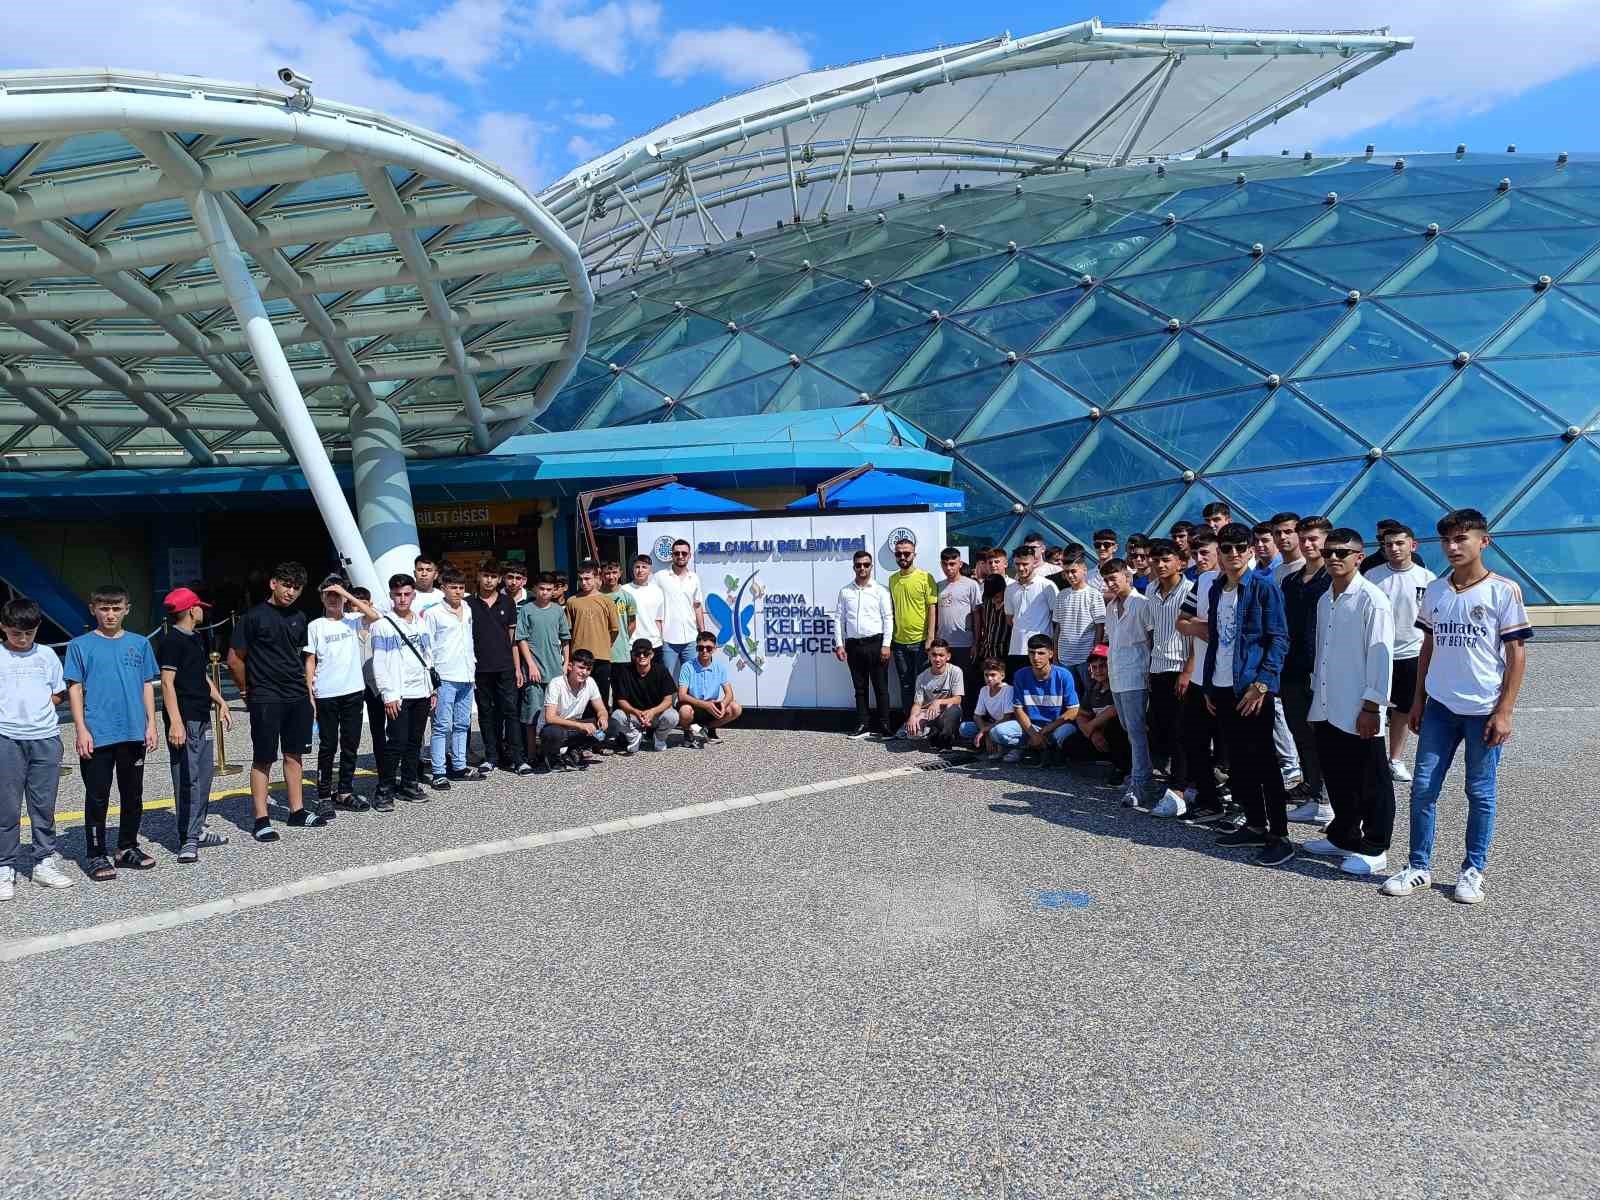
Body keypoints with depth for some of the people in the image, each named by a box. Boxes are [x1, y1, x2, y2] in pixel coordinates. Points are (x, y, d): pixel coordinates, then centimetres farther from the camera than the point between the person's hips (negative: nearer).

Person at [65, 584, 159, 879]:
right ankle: (97, 855, 13)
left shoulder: (139, 644, 7)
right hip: (97, 735, -3)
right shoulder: (80, 645, 0)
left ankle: (128, 848, 25)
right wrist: (81, 729, -8)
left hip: (134, 733, 3)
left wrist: (151, 724, 4)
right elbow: (75, 688, -1)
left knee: (133, 794, 11)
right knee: (97, 797, 2)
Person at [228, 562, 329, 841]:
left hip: (297, 697, 6)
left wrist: (305, 689, 14)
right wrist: (249, 691, 3)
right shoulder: (254, 616, -8)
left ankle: (297, 811, 21)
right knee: (263, 759, 0)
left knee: (294, 755, 12)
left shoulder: (298, 618, 10)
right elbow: (234, 659, -4)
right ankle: (261, 820, 5)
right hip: (266, 700, -6)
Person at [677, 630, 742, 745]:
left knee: (736, 709, -20)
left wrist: (723, 703, -30)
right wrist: (705, 704, -32)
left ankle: (707, 728, 4)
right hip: (693, 707, -4)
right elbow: (682, 696, -20)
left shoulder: (720, 667, -3)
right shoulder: (687, 667, -13)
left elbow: (729, 693, -5)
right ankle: (690, 731, -1)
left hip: (712, 708, 4)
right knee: (685, 711, -37)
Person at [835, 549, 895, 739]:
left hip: (875, 643, -3)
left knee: (880, 687, 1)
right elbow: (839, 619, 9)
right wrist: (839, 644, 2)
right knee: (860, 687, 8)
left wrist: (886, 645, -10)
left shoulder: (880, 590, 0)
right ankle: (862, 725, 14)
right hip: (853, 645, 3)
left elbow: (888, 619, -3)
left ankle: (884, 726, 6)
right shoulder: (845, 591, 9)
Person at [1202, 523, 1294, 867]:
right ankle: (1255, 825, 24)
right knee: (1237, 762, 12)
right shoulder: (1216, 590, 12)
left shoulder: (1264, 589, -7)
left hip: (1252, 688, -6)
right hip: (1222, 689, 7)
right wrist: (1208, 685, 14)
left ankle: (1279, 836, 5)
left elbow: (1279, 640, -11)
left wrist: (1261, 683, -19)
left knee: (1262, 762, -3)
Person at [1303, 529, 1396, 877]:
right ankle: (1342, 837, 31)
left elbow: (1380, 656, -14)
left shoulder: (1372, 600, -12)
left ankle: (1374, 849, 16)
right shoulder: (1325, 600, 12)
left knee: (1371, 784, 6)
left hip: (1358, 712, -7)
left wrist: (1371, 706, -15)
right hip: (1327, 710, 7)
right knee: (1337, 778, 17)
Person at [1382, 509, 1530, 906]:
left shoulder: (1503, 590, -7)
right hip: (1439, 707, 4)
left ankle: (1473, 870, 21)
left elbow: (1517, 655, -7)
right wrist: (1417, 700, 11)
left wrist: (1503, 712, -11)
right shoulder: (1434, 590, 6)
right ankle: (1419, 867, 16)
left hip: (1484, 710, -4)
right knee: (1423, 788, 4)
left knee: (1480, 794, 7)